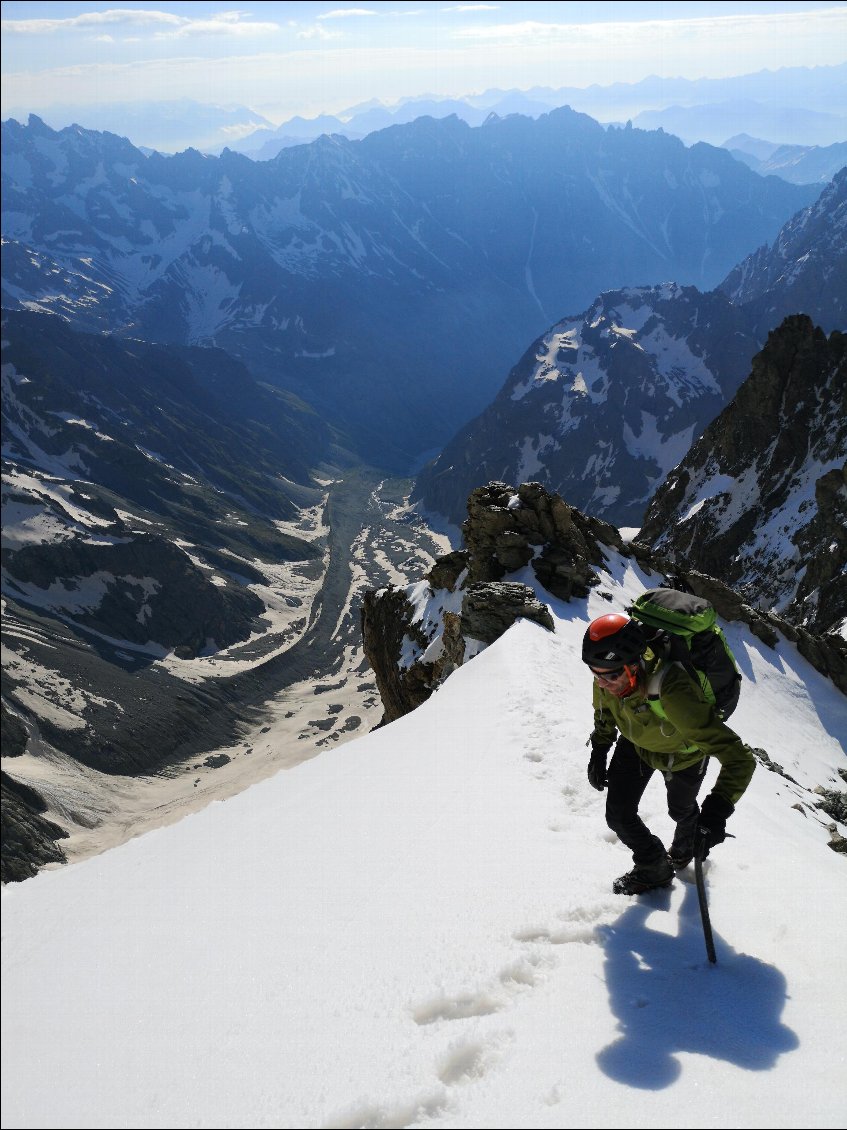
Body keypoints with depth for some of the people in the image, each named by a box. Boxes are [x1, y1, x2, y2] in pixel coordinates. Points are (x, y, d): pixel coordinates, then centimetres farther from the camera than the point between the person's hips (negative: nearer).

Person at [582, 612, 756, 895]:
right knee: (618, 817, 2)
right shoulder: (610, 672, -33)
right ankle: (655, 869, 33)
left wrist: (716, 811, -61)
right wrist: (599, 750, -6)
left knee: (680, 810, 26)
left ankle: (685, 847, 63)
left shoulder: (674, 694, -52)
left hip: (683, 753, -3)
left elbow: (739, 759, -51)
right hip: (636, 745, 3)